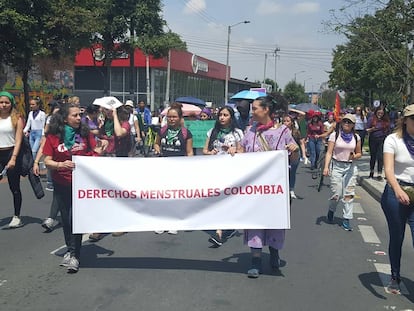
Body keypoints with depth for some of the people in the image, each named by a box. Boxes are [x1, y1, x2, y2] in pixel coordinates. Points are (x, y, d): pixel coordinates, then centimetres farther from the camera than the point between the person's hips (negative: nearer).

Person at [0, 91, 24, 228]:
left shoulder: (16, 118, -2)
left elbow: (18, 140, -6)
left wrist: (13, 159, -15)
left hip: (12, 154, -2)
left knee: (14, 187, 6)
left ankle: (17, 217, 17)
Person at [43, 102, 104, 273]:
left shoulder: (85, 133, -2)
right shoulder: (53, 136, -4)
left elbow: (94, 153, 7)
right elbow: (47, 161, -5)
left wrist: (98, 152, -15)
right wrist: (61, 165, -22)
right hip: (61, 184, 1)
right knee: (66, 219, 14)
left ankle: (74, 255, 2)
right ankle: (71, 249, 33)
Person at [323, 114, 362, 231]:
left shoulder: (356, 138, 8)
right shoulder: (334, 135, 0)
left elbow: (359, 153, 15)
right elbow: (329, 152, -4)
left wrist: (355, 156, -9)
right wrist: (326, 166, -14)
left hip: (350, 167, 2)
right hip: (336, 166, -2)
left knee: (349, 194, -4)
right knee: (336, 194, -4)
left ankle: (346, 220, 3)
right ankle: (331, 210, 27)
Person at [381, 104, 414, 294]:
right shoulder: (393, 140, -6)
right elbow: (388, 170, -16)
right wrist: (398, 190, -34)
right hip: (396, 193, -1)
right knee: (396, 238, 13)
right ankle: (395, 278, 31)